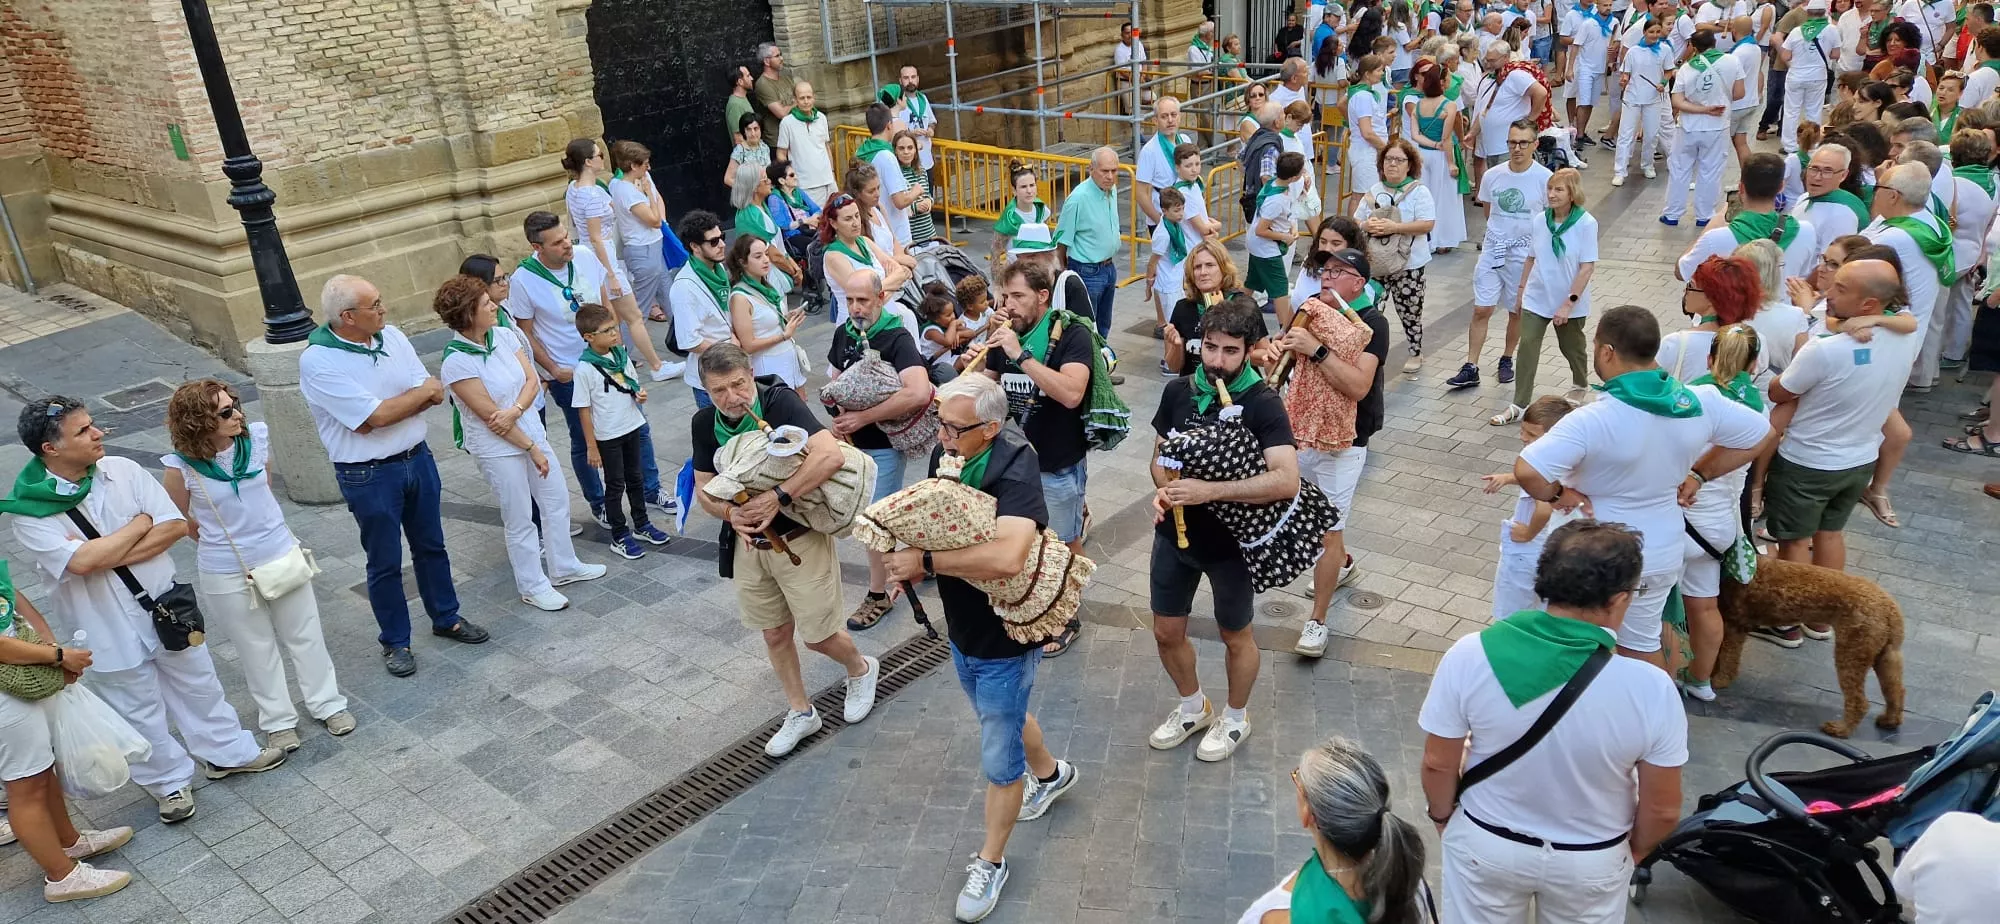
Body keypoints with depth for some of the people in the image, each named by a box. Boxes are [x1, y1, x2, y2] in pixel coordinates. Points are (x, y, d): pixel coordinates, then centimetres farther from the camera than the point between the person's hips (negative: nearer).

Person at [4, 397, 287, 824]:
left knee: (198, 686, 20)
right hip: (109, 632, -3)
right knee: (140, 712, 13)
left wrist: (108, 557, -21)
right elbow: (80, 562, -31)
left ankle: (227, 752, 41)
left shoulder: (122, 470, -8)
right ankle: (170, 782, 35)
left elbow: (176, 526, -12)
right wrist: (141, 523, -18)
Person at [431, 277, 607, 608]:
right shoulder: (456, 363, -22)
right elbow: (489, 415, -20)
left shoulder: (503, 335, -3)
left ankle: (564, 568, 37)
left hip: (532, 432, 7)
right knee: (521, 520, 6)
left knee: (557, 500, 17)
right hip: (497, 448, -7)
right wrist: (532, 450, -15)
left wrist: (514, 411, -24)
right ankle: (533, 587, 24)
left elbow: (532, 381, -4)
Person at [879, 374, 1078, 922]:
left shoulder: (1015, 471, -31)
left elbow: (1008, 555, -48)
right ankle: (1050, 773, 59)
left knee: (999, 759, 9)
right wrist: (908, 561, -12)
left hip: (1005, 638, -7)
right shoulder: (946, 453, -10)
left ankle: (990, 863, 32)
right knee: (1004, 717, 31)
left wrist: (925, 561, -37)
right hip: (961, 630, 8)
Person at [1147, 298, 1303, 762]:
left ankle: (1234, 718, 43)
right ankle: (1192, 707, 44)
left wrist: (1209, 490, -37)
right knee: (1167, 633, 17)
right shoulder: (1178, 390, -7)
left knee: (1235, 637, 17)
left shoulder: (1263, 404, -22)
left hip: (1230, 541, -4)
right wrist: (1164, 490, -16)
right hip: (1175, 535, 5)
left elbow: (1287, 480, -33)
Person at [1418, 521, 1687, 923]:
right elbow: (1663, 809, -14)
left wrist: (1442, 815, 7)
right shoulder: (1651, 690, -28)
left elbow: (1438, 764, -14)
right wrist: (1635, 849, 8)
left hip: (1485, 841, 0)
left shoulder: (1471, 656, -27)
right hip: (1592, 859, 0)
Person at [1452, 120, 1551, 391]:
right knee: (1481, 310, -1)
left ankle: (1507, 360, 31)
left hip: (1525, 255, -2)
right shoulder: (1492, 176, -2)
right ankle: (1470, 368, 4)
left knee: (1517, 311, 12)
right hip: (1492, 250, 2)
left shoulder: (1544, 178, -10)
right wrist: (1503, 233, 9)